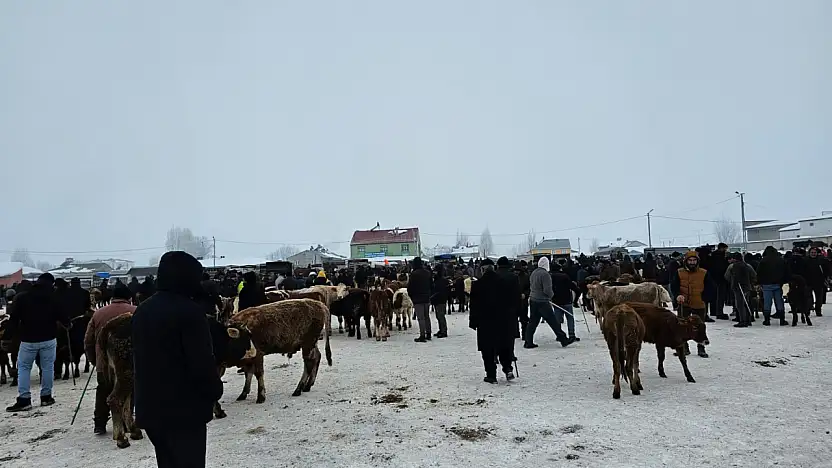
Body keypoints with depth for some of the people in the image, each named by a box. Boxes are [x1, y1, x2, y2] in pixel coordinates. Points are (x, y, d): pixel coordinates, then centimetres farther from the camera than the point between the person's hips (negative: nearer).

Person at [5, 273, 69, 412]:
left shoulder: (22, 298, -2)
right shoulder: (53, 298, -4)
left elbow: (14, 318, -4)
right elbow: (63, 316, 1)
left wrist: (9, 334, 3)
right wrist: (67, 325, 22)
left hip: (28, 339, 0)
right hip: (48, 339, 0)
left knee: (23, 367, 8)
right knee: (48, 367, 8)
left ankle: (24, 399, 1)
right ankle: (46, 396, 13)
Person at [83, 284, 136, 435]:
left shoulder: (98, 313, 9)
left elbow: (88, 341, 13)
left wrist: (94, 359, 23)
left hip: (104, 364, 3)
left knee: (103, 394, 19)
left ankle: (99, 425, 21)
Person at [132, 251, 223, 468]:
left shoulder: (142, 310, 9)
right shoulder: (189, 311, -20)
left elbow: (139, 358, 16)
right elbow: (202, 362, -21)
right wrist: (215, 390, -4)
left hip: (150, 407, 9)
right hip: (185, 409, -8)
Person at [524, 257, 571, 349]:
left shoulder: (533, 273, 9)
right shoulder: (545, 274, -17)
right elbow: (547, 290, -21)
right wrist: (551, 294, 2)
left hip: (533, 300, 8)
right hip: (542, 302, -8)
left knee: (533, 322, 11)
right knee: (553, 321, 1)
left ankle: (528, 343, 12)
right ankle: (563, 340, 10)